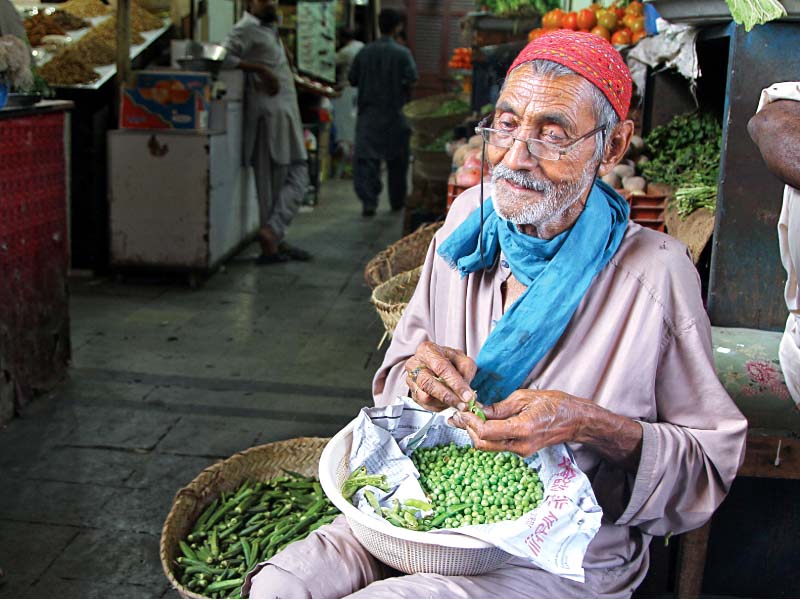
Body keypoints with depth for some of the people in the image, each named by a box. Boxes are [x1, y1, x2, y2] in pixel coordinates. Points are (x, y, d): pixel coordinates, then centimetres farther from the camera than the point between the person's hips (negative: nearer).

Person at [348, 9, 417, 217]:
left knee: (366, 157, -2)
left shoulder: (364, 52, 1)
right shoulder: (402, 53, -8)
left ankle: (368, 201, -16)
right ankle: (397, 200, 24)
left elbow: (352, 80, 6)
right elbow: (411, 80, -15)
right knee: (397, 160, 14)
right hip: (395, 114, -1)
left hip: (369, 113, 1)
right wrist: (405, 92, 5)